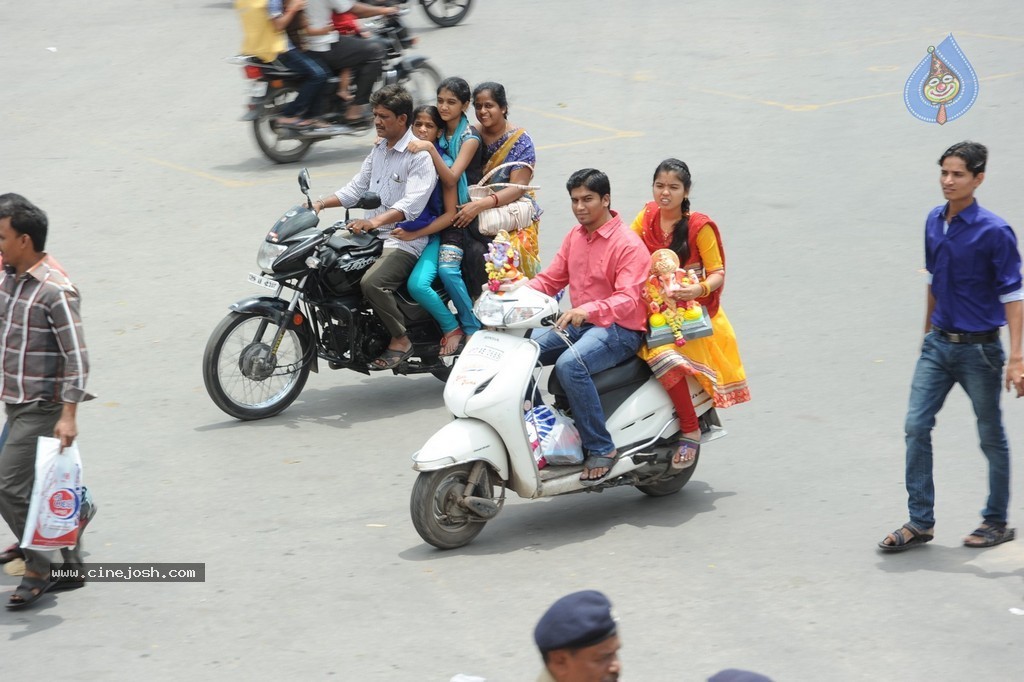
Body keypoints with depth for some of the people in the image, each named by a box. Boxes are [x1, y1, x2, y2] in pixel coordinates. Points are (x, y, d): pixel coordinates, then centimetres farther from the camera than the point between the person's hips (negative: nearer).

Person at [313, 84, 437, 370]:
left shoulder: (421, 155, -13)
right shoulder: (379, 149, 16)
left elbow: (412, 204, -25)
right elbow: (357, 188, 20)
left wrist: (376, 221, -39)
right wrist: (321, 204, 4)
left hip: (404, 242, -9)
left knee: (372, 282, -32)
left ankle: (401, 340, -14)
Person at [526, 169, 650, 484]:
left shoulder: (628, 245, -14)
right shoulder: (575, 236, 12)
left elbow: (628, 301, -25)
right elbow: (549, 280, 13)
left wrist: (587, 310, -43)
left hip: (619, 330, -8)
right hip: (578, 325, 8)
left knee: (569, 364, -35)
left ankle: (601, 448, -25)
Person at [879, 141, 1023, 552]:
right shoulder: (934, 222, 4)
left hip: (979, 350, -6)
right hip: (938, 345, 6)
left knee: (991, 438, 7)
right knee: (916, 427, -1)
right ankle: (920, 523, 6)